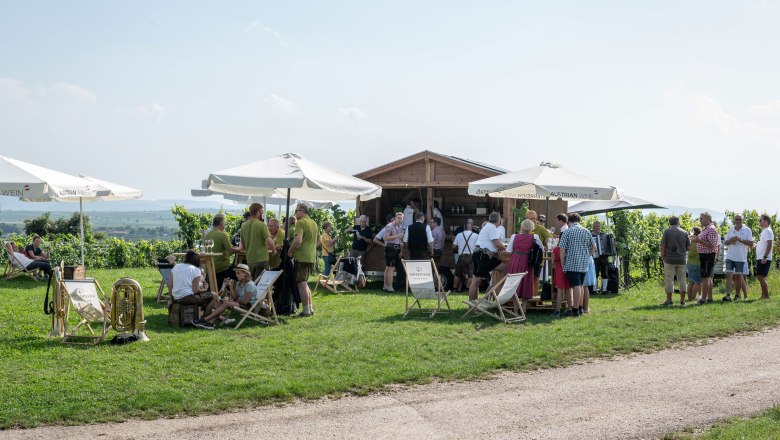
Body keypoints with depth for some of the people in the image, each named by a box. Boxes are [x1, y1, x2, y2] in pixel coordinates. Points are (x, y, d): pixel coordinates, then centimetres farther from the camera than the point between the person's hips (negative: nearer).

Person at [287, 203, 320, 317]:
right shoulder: (314, 223, 15)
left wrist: (290, 252, -12)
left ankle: (306, 310, -1)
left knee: (301, 283, -3)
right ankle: (310, 308, 19)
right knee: (305, 283, 18)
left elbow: (298, 240, -24)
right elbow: (318, 241, 23)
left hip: (301, 257, -9)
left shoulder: (300, 223, -13)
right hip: (312, 257, 9)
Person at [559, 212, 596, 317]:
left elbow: (562, 250, -9)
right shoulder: (586, 232, 9)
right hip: (584, 265, 5)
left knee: (576, 286, -6)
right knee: (580, 286, 15)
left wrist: (562, 264, -3)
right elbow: (594, 247, 13)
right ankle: (580, 308, 21)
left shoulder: (567, 232, -5)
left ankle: (575, 310, -4)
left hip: (571, 264, -5)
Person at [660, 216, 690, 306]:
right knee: (682, 279, 9)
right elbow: (688, 247, 5)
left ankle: (669, 301, 1)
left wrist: (662, 257, 4)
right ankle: (682, 301, 11)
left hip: (669, 259, -3)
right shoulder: (684, 233, 4)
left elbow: (663, 246, -8)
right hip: (681, 260, 3)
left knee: (669, 280, 0)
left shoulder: (667, 231, -5)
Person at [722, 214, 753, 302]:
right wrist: (731, 240, -11)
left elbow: (751, 243, -6)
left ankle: (737, 296, 13)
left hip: (741, 258, -2)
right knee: (728, 275, -9)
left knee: (738, 277, 4)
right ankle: (728, 295, -14)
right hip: (730, 257, 2)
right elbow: (725, 242, 11)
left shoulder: (747, 230, 0)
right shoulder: (730, 229, 11)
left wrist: (740, 240, -18)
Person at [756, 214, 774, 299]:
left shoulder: (768, 231, -12)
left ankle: (766, 296, -10)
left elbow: (769, 245, -20)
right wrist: (756, 245, 11)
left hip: (764, 259, -10)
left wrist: (765, 257, -24)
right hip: (760, 258, 10)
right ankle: (763, 296, 18)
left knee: (761, 276, -12)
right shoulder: (764, 231, 19)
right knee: (760, 277, 12)